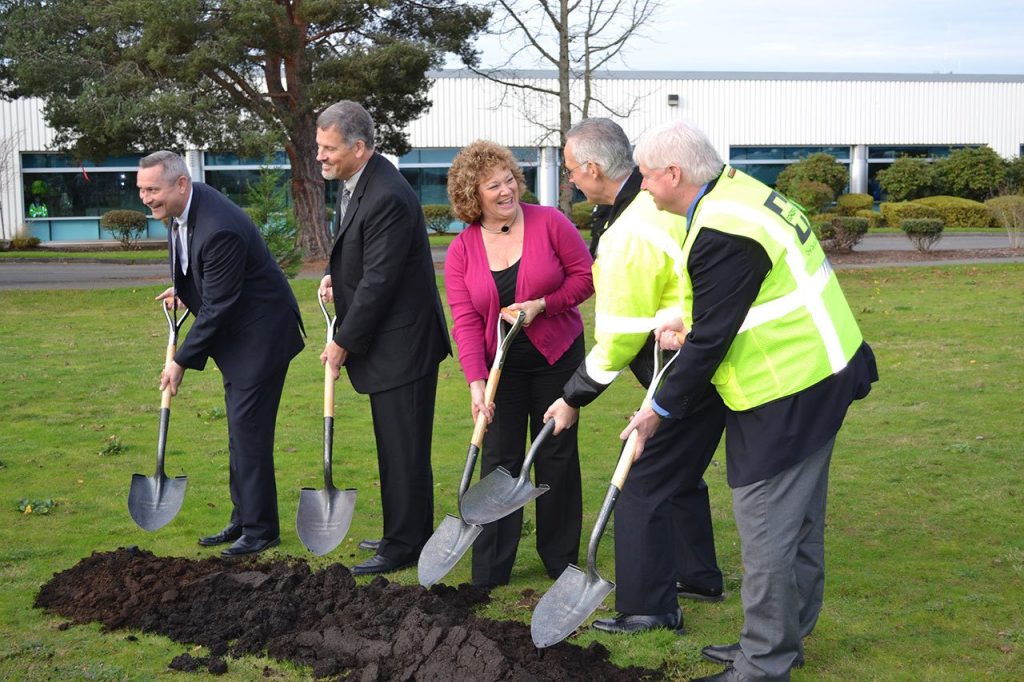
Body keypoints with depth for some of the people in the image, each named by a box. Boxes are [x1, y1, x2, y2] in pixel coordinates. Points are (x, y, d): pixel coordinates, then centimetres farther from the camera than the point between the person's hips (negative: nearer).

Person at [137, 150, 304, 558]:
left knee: (248, 428, -7)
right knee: (240, 429, 14)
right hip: (237, 333, 10)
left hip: (261, 333, -10)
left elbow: (217, 307, -25)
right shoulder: (184, 207, -1)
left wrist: (182, 361, -18)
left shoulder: (219, 230, -30)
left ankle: (261, 528, 2)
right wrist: (184, 288, 22)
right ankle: (243, 520, 23)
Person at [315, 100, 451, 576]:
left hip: (402, 344, -10)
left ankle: (405, 545, 8)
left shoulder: (387, 198, -23)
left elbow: (378, 282, -22)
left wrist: (343, 344, -14)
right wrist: (333, 276, 7)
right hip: (384, 343, 10)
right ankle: (403, 534, 29)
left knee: (404, 449, -2)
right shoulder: (354, 184, 9)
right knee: (393, 447, 18)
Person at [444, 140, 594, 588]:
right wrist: (476, 382, -22)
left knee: (556, 455, 7)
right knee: (499, 459, 1)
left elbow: (585, 276, -5)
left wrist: (541, 305, -19)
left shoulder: (548, 223, -9)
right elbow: (465, 321, -11)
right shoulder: (461, 251, -5)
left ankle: (560, 559, 20)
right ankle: (489, 572, 6)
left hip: (556, 357, -1)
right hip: (500, 366, 1)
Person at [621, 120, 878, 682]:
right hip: (817, 376, 11)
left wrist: (660, 410, -8)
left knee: (767, 532, -2)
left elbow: (710, 341, -19)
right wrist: (689, 331, 9)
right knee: (798, 523, 19)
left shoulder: (720, 234, -23)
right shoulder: (738, 190, 9)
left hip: (787, 397, -11)